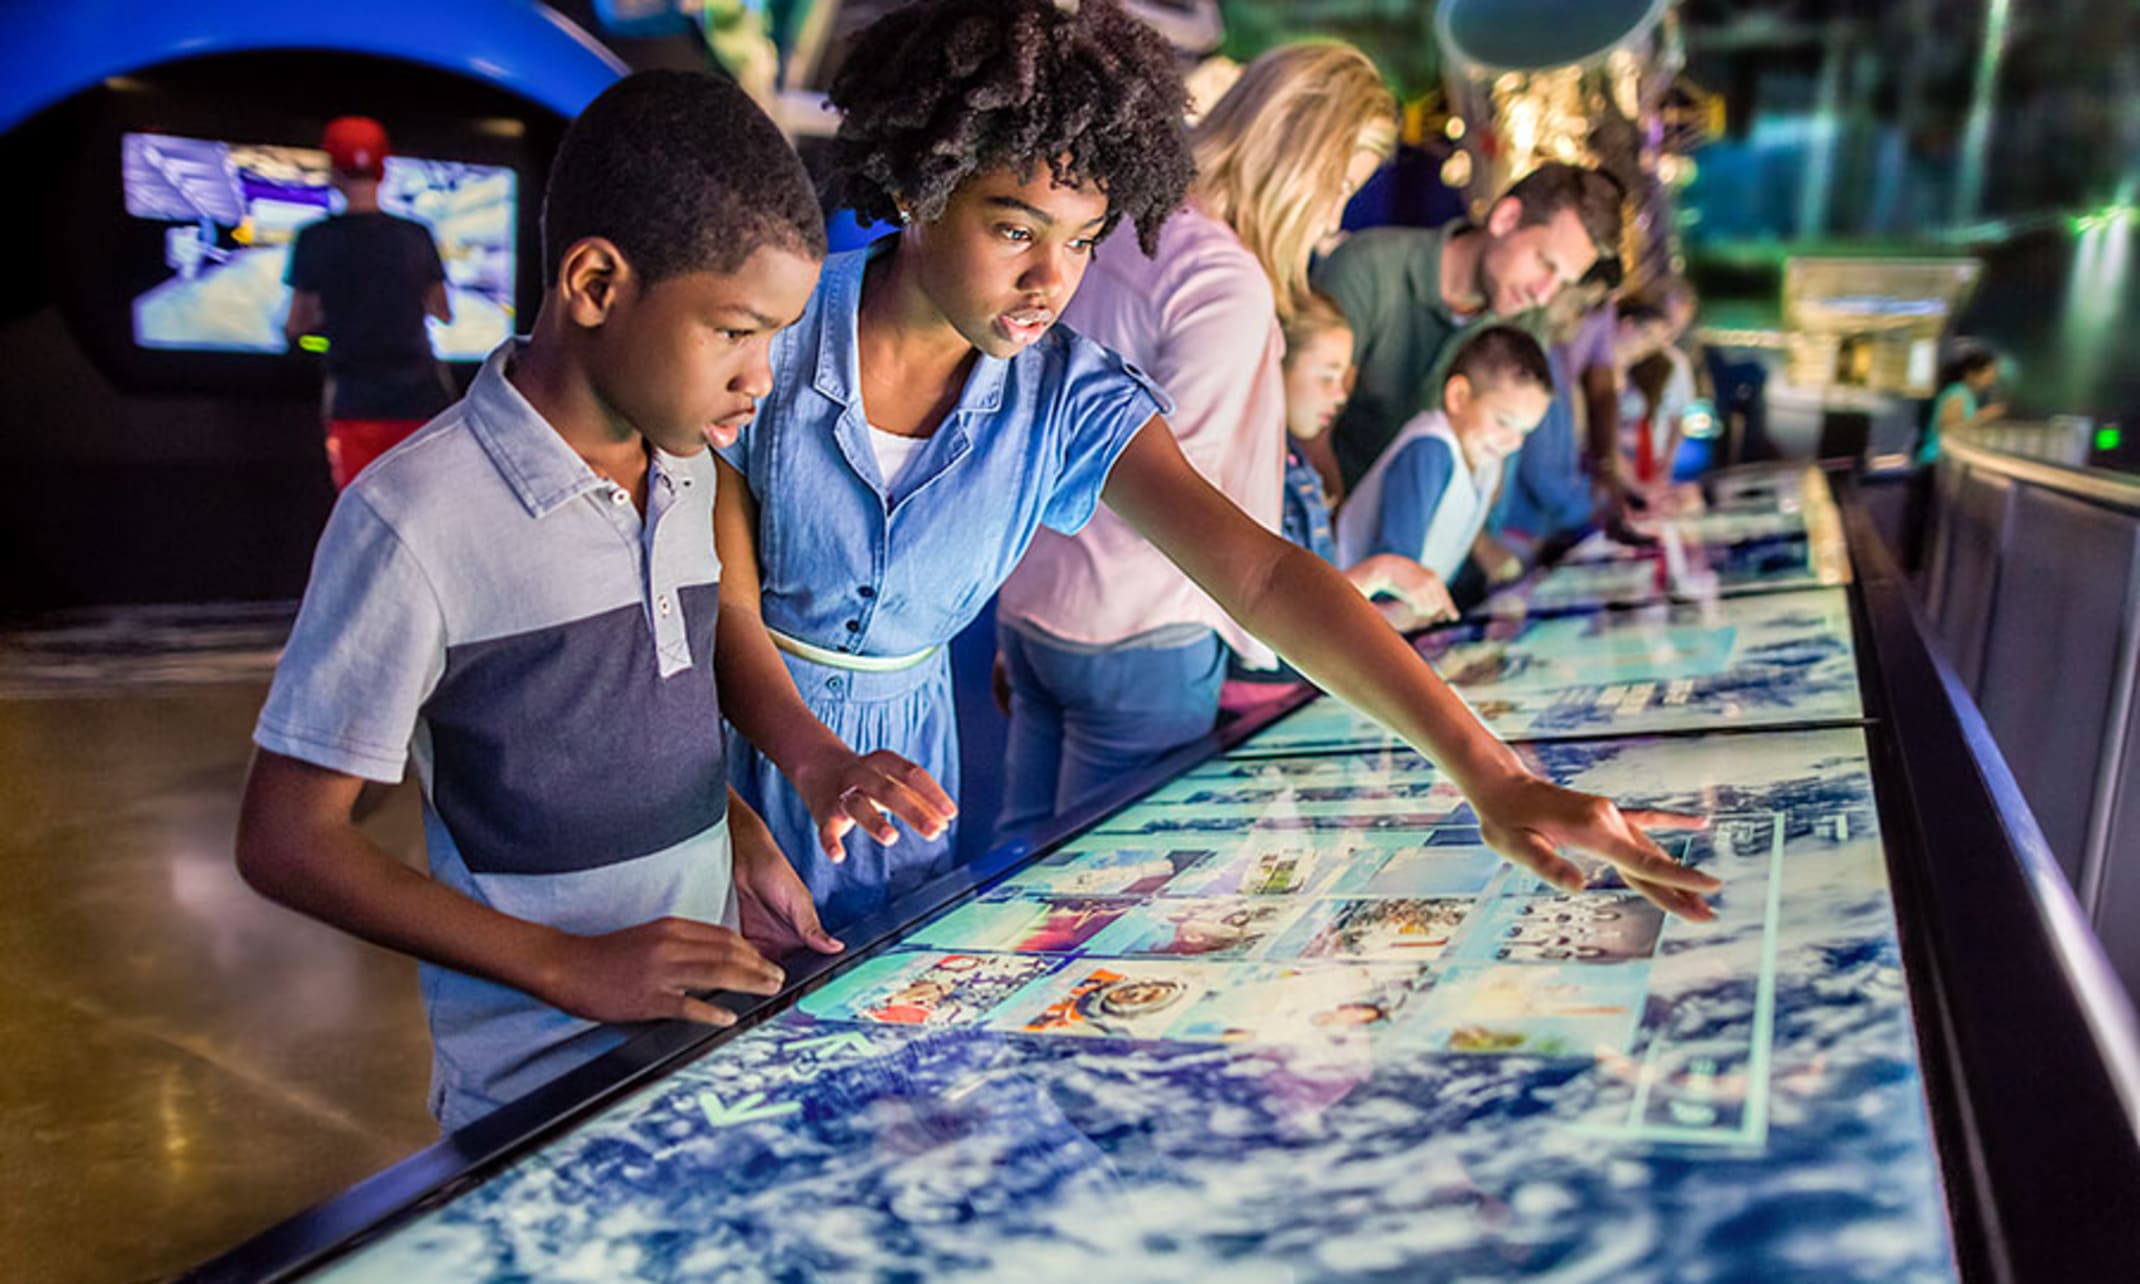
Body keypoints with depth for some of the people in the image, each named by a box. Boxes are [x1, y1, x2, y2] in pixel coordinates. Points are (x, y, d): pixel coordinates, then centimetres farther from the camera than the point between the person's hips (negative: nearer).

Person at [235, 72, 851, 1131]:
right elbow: (286, 842, -15)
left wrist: (738, 836, -1)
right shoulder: (418, 517, -20)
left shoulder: (689, 471, 3)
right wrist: (568, 966, -20)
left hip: (710, 1016, 7)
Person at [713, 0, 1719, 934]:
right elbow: (723, 600, -15)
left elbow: (1260, 575, -24)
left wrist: (1486, 773, -33)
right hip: (739, 733, -2)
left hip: (903, 748, 2)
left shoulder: (1067, 398, -12)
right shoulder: (777, 331, -17)